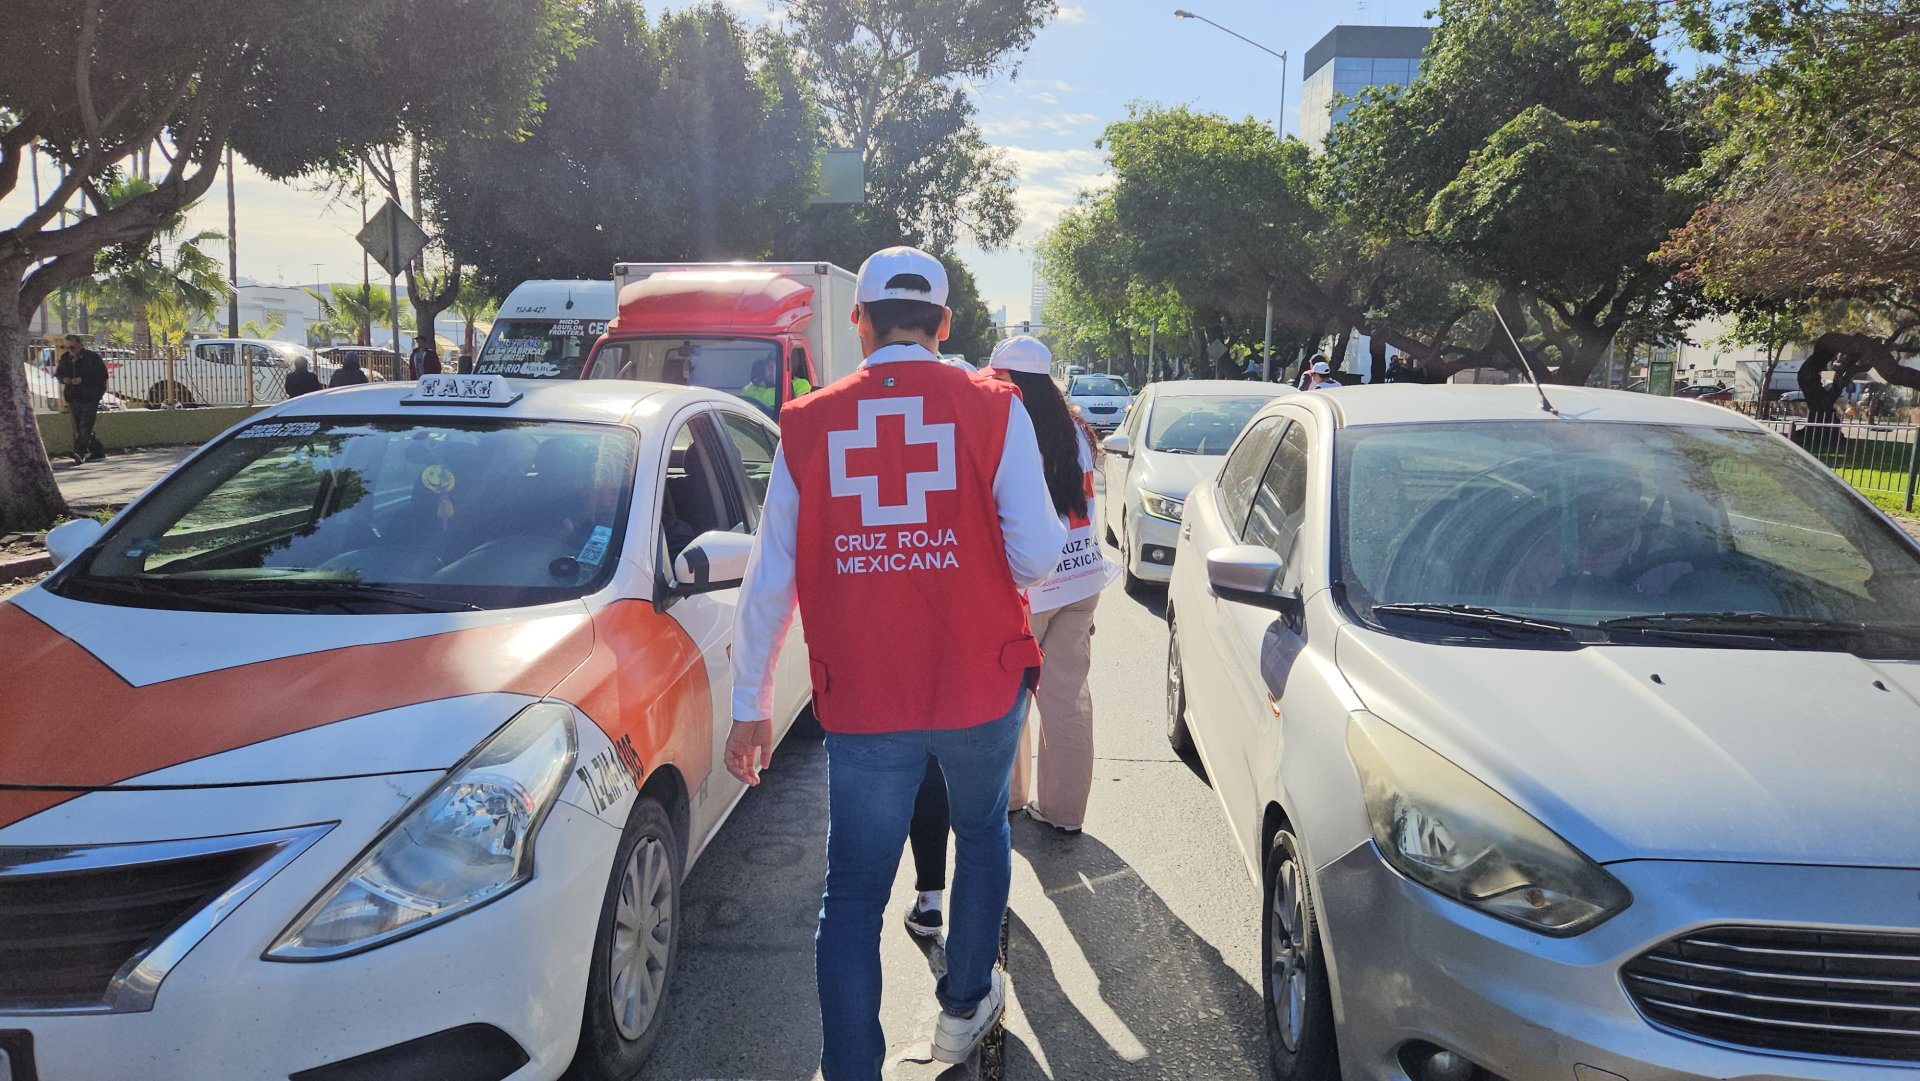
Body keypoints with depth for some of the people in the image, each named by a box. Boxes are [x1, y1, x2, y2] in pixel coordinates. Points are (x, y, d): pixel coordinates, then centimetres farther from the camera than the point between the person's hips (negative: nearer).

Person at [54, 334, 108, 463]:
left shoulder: (93, 357, -5)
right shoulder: (65, 358, 12)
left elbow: (103, 375, -9)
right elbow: (58, 373, 23)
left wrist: (83, 380, -18)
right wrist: (63, 379, -2)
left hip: (90, 398, -7)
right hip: (73, 398, 7)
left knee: (85, 426, -16)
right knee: (79, 427, 9)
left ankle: (80, 452, -25)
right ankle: (98, 452, 16)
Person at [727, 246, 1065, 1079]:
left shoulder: (808, 425, -2)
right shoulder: (992, 409, -5)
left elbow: (770, 581, 0)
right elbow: (1036, 555, -12)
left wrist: (749, 705, 8)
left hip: (860, 701, 0)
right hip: (981, 683, 1)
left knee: (853, 893, 8)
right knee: (981, 835, 26)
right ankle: (963, 1009, 41)